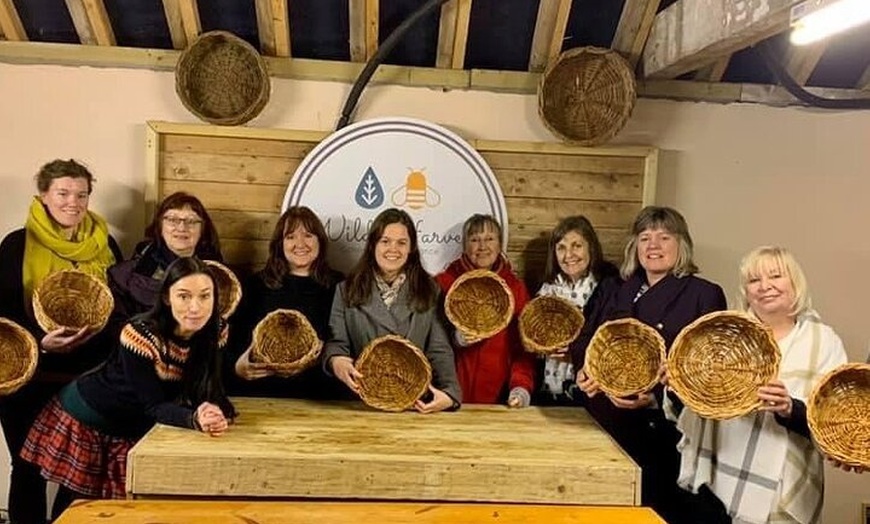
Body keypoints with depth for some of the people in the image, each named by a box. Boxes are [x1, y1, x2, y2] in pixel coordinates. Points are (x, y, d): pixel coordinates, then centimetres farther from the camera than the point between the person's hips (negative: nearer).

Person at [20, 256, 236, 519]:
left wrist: (216, 414, -32)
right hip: (86, 419, -4)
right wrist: (195, 419, -49)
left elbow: (210, 392, -11)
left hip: (134, 429, 5)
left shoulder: (216, 331, -17)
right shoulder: (141, 335, -33)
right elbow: (154, 406, -32)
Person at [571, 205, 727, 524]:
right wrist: (585, 370, -6)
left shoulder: (705, 295, -4)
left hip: (663, 432, -4)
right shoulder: (624, 291, 12)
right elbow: (586, 338, 16)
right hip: (609, 425, 5)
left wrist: (655, 399, -22)